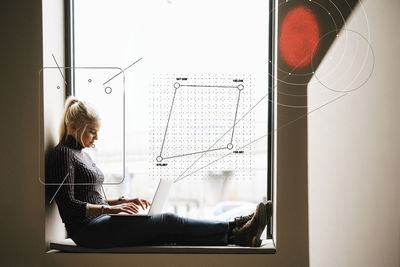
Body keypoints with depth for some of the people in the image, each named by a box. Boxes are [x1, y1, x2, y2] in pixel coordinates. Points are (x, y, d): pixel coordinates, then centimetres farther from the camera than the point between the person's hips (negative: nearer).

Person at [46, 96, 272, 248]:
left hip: (100, 223, 9)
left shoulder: (82, 154, 22)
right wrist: (110, 209, -21)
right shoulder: (62, 154, -8)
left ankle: (236, 234, -22)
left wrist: (122, 202, 11)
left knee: (169, 232, -10)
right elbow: (68, 205, -17)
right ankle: (234, 232, -20)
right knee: (168, 221, -19)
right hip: (87, 230, -9)